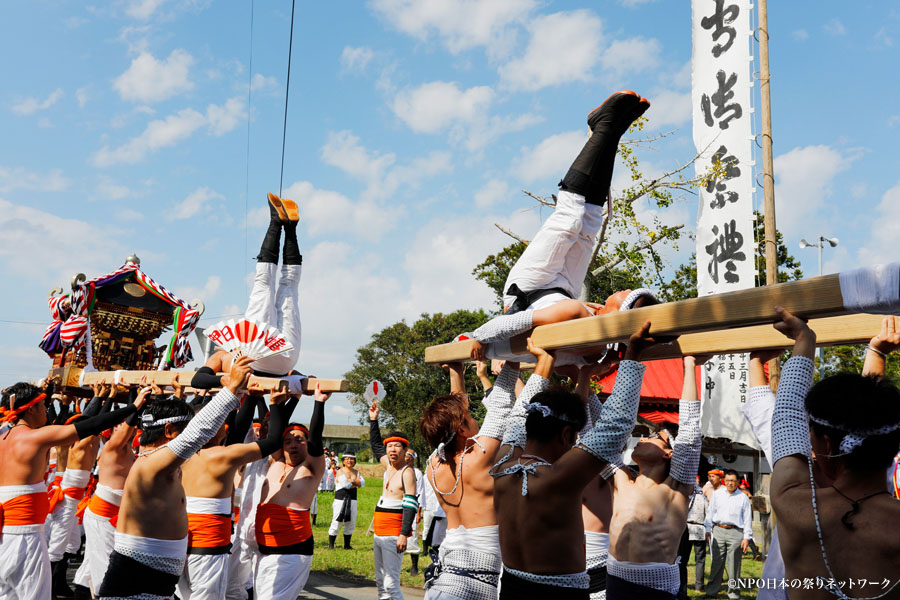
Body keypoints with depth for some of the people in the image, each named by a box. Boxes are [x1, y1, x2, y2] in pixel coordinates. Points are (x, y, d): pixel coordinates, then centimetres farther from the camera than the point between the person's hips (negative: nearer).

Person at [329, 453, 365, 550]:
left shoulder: (356, 472, 12)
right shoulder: (340, 472, -5)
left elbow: (362, 482, -3)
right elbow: (346, 484, -19)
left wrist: (352, 481, -17)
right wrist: (356, 483, -4)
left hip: (352, 500, 5)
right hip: (341, 499, -5)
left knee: (351, 524, 8)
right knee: (336, 523, -4)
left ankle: (347, 545, 19)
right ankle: (331, 545, 6)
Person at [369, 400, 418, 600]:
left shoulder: (407, 472, -12)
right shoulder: (389, 467, 11)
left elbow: (411, 505, -17)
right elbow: (376, 445, 28)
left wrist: (404, 534, -23)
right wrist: (373, 420, 25)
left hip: (394, 531, -9)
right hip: (380, 531, 9)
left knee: (391, 583, -14)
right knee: (381, 581, 12)